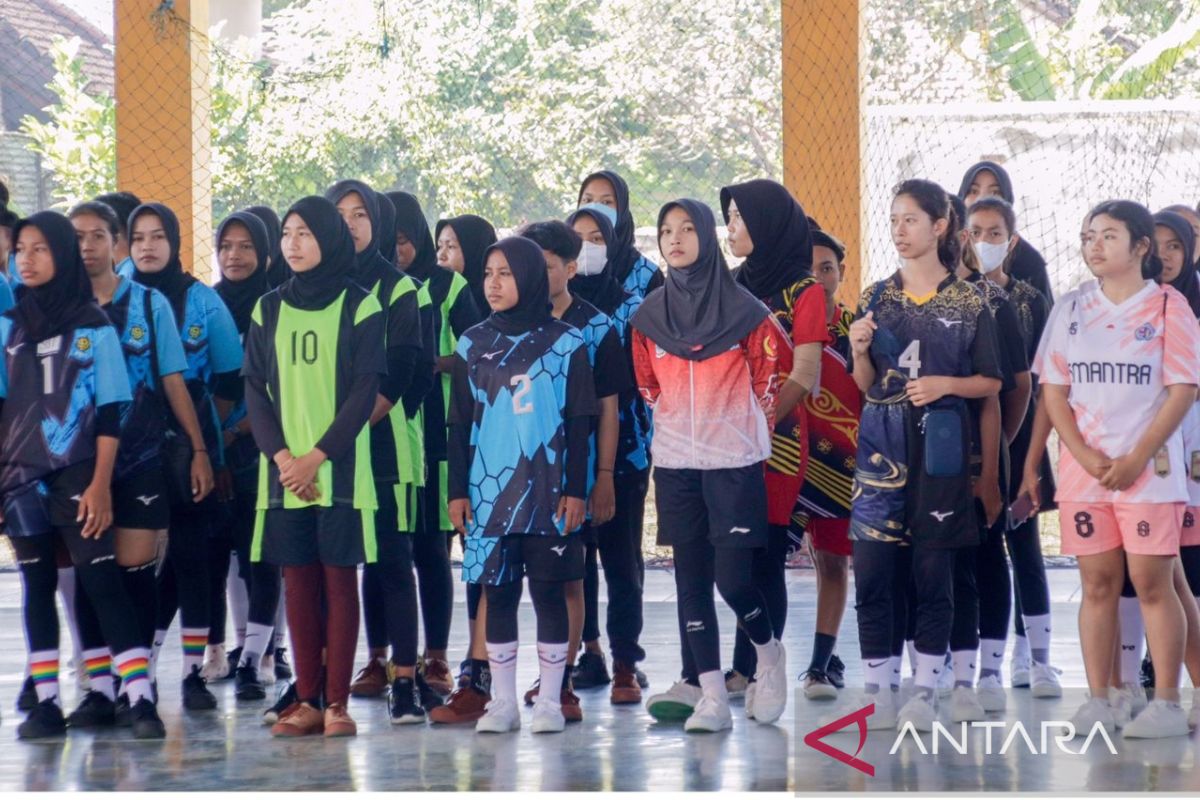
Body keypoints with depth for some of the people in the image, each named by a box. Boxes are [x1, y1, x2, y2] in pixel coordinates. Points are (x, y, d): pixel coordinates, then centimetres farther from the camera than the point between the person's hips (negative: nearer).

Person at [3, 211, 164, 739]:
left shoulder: (93, 326, 0)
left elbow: (109, 412, -2)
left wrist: (101, 484, -8)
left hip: (77, 477, -3)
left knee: (102, 581, -10)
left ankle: (141, 699, -14)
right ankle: (46, 703, 8)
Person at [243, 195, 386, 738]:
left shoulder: (359, 308, -1)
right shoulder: (268, 310, 10)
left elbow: (364, 393, -6)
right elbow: (255, 389, 6)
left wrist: (317, 457, -14)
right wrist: (281, 455, -8)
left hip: (339, 467, -3)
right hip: (284, 468, 3)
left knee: (339, 580, -2)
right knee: (297, 581, 3)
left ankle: (337, 702, -1)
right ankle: (307, 700, 6)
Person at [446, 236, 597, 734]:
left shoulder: (565, 344, 1)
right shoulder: (472, 345, 9)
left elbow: (579, 424, 0)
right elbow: (460, 425, 10)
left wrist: (576, 489, -6)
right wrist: (457, 490, 4)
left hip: (548, 492, -2)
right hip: (489, 491, 3)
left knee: (548, 592, 0)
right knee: (497, 594, 4)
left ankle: (549, 701, 7)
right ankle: (502, 702, 10)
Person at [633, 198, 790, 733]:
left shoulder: (742, 308, -3)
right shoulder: (650, 315, 8)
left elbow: (772, 368, 5)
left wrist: (749, 425, 7)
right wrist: (676, 424, 13)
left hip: (733, 461, -4)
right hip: (675, 462, 4)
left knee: (733, 576, -11)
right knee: (691, 576, 2)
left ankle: (768, 654, 18)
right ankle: (708, 694, 4)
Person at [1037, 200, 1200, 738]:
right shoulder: (1070, 309, 10)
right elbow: (1054, 392, 7)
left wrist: (1136, 459, -13)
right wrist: (1086, 457, -7)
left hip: (1148, 468, -3)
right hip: (1083, 469, 3)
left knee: (1151, 582, -4)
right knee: (1097, 583, 5)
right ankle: (1097, 701, 8)